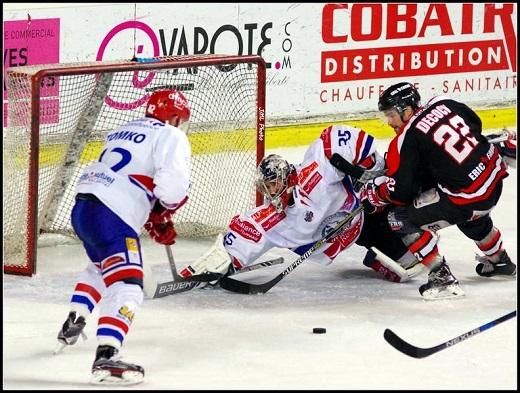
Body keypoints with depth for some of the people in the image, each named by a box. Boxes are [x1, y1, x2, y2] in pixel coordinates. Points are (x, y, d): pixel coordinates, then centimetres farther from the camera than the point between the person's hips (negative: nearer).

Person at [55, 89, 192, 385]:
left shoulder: (123, 131, 26)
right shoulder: (172, 137, 0)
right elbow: (173, 184, -17)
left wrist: (154, 222, 25)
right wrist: (164, 213, 4)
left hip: (83, 207, 9)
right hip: (111, 217, -9)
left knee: (102, 266, 36)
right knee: (127, 284, -17)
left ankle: (73, 326, 45)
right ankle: (106, 357, -33)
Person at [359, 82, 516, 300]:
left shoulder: (407, 139, -14)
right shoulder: (443, 104, 4)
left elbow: (400, 191, -12)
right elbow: (475, 124, 21)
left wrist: (374, 191, 6)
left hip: (467, 197, -8)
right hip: (494, 177, 8)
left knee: (401, 219, -3)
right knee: (471, 217, 41)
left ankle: (442, 277, -3)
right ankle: (499, 260, 62)